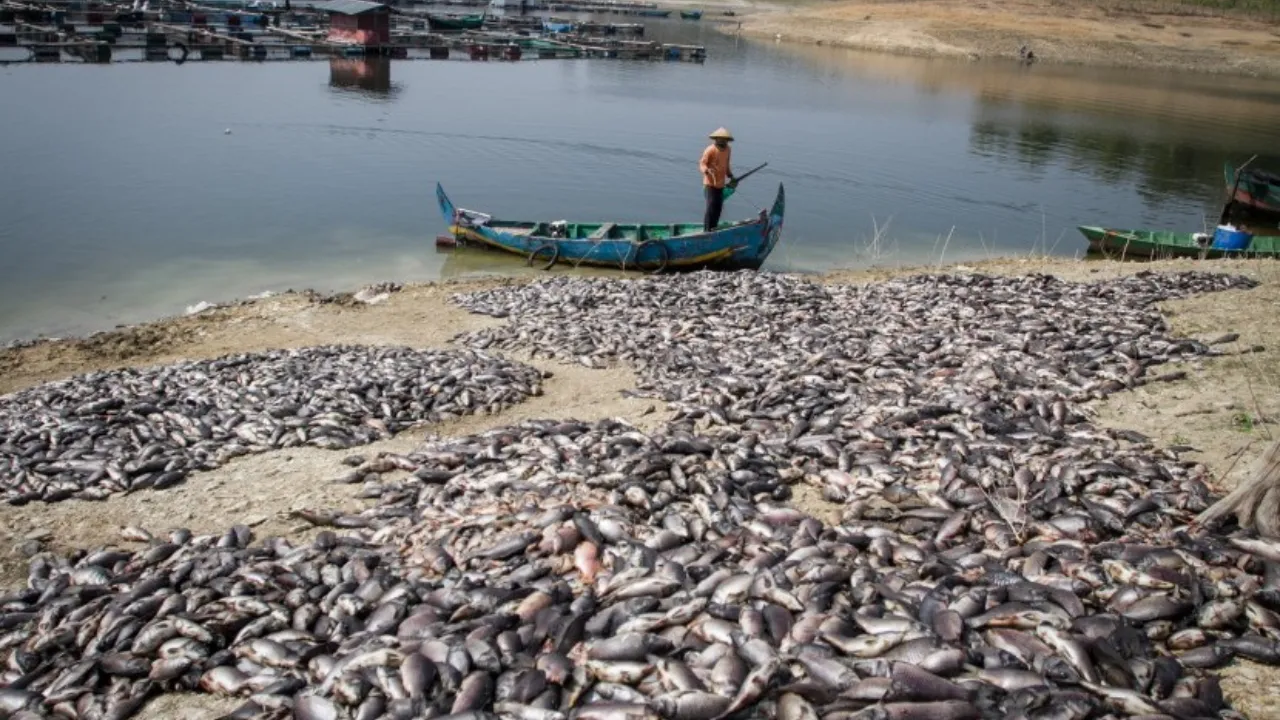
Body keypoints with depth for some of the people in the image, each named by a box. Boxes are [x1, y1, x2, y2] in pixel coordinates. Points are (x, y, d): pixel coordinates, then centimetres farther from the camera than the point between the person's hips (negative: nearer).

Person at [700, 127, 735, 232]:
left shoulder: (727, 149, 10)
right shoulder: (710, 150, -12)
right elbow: (702, 164, -14)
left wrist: (730, 176, 13)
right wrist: (707, 170, -34)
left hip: (721, 185, 7)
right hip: (710, 184, -7)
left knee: (718, 208, 10)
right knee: (711, 207, -13)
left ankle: (713, 229, 21)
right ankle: (707, 230, -8)